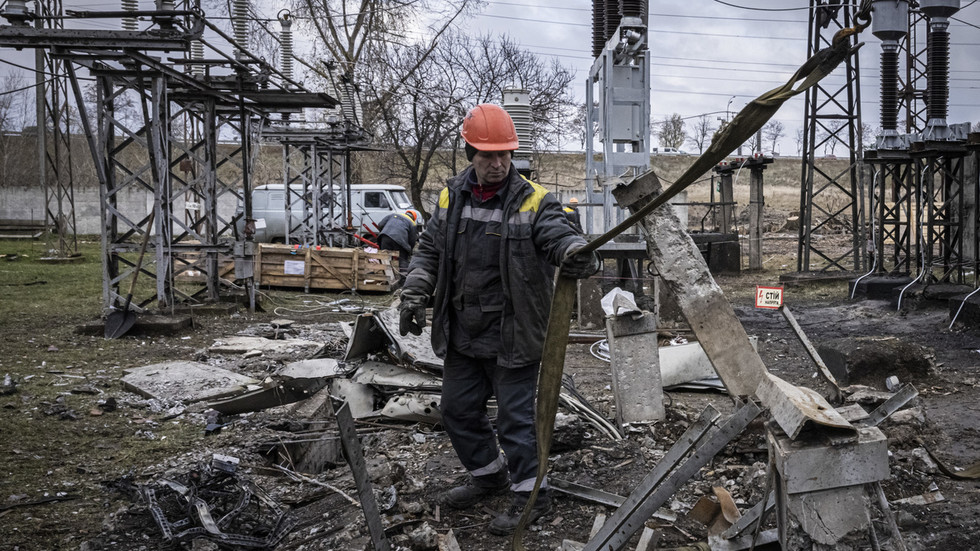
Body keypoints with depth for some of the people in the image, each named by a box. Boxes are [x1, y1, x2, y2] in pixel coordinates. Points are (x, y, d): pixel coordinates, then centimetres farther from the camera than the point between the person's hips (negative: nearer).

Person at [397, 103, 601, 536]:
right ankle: (488, 474, 39)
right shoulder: (451, 197, 5)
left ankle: (532, 494, 18)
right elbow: (429, 252, 12)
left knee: (514, 415, 0)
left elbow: (560, 235, -24)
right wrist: (415, 293, -1)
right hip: (462, 333, 6)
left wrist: (578, 254, -47)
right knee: (458, 409, 17)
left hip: (512, 334, -6)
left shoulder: (533, 201, -10)